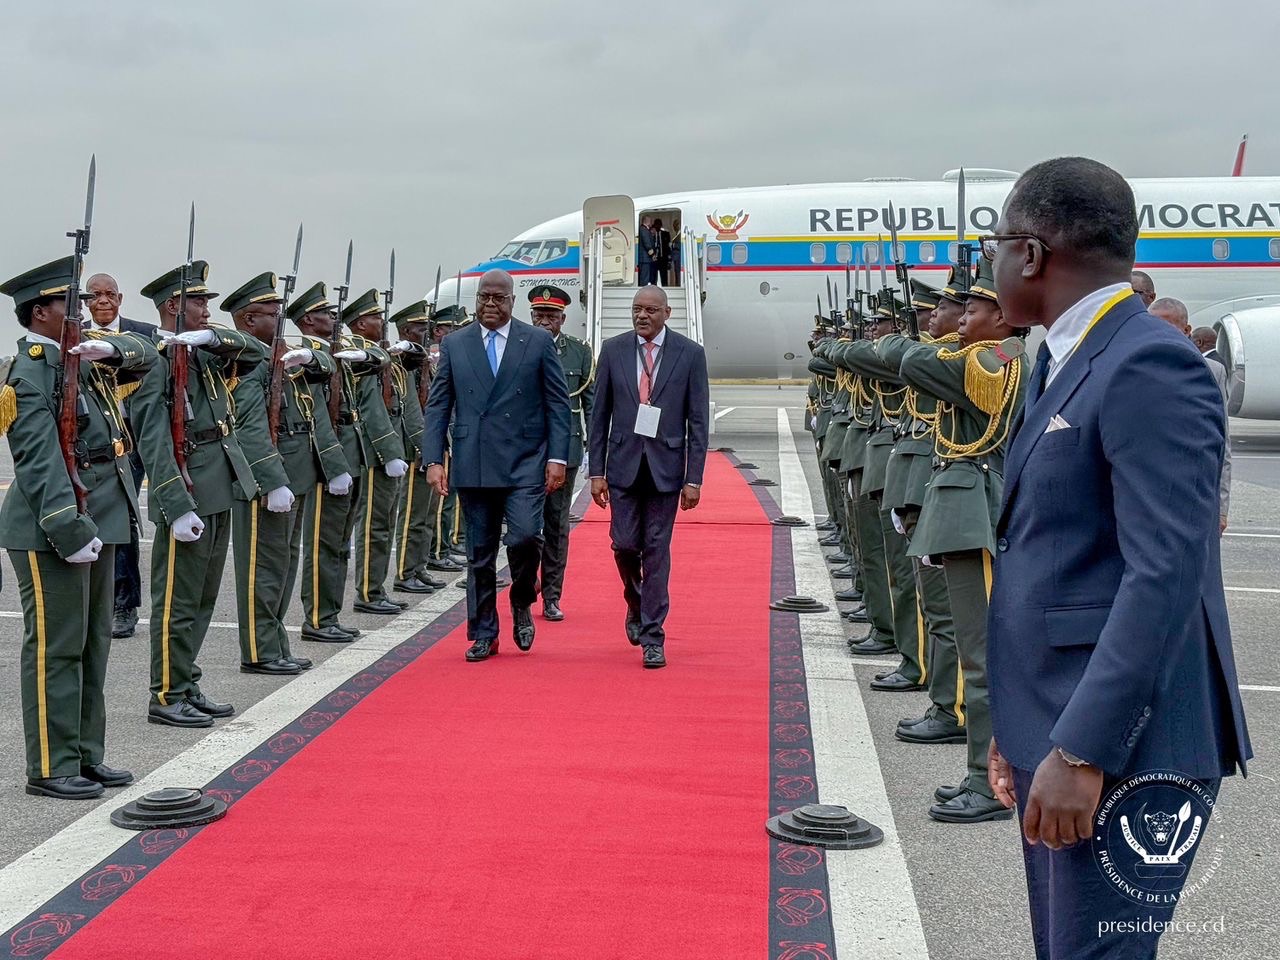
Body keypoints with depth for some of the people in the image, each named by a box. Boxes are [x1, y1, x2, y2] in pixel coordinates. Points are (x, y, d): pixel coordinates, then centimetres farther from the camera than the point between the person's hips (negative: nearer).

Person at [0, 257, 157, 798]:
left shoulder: (82, 358, 13)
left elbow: (143, 357, 16)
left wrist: (110, 348, -7)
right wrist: (67, 529, -28)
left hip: (98, 521, 9)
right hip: (51, 530, -9)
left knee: (93, 645, 14)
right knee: (55, 648, -3)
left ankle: (86, 757, 23)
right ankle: (51, 769, 5)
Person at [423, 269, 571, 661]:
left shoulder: (538, 341, 4)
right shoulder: (454, 344, 8)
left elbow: (558, 403, 3)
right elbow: (437, 405, 7)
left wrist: (557, 456, -5)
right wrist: (434, 459, -2)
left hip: (525, 462, -2)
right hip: (473, 465, 2)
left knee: (524, 535, -17)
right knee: (479, 554, 6)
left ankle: (522, 603, 12)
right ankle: (483, 634, 17)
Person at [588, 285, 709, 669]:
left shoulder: (690, 353, -1)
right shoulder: (613, 350, 4)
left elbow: (698, 421, -1)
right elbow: (599, 415, 6)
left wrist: (694, 478, -7)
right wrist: (597, 471, 1)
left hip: (666, 467, -2)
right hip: (623, 464, 2)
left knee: (656, 551, 0)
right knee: (625, 544, 1)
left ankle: (652, 637, 6)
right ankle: (636, 605, 31)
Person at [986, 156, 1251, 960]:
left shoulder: (1149, 366, -17)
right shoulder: (1070, 364, 14)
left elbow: (1166, 575, -24)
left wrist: (1083, 752, -25)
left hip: (1121, 746, -10)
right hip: (1062, 734, 10)